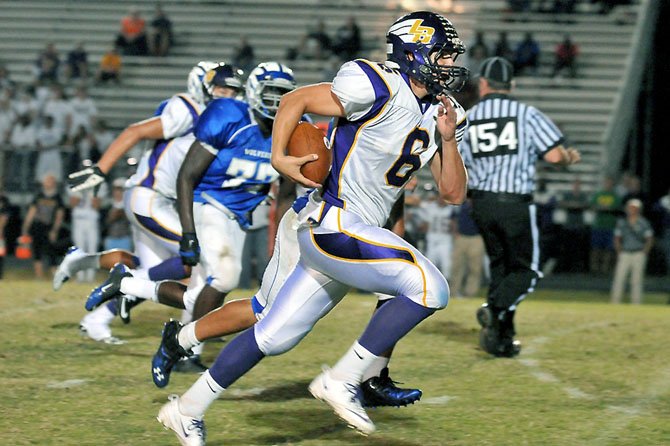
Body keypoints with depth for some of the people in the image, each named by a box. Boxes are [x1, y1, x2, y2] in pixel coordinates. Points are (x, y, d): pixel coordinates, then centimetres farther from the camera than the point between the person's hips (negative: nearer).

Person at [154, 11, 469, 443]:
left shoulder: (437, 112, 11)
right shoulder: (377, 88, -15)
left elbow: (454, 192, 10)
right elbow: (295, 100, -6)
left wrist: (448, 139, -4)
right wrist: (279, 157, -15)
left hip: (356, 236, 9)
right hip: (333, 225, -9)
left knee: (275, 336, 11)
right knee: (429, 288, -19)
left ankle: (188, 408, 22)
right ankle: (342, 381, -11)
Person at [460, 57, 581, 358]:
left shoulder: (465, 120, 7)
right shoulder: (526, 114, -3)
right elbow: (554, 155, -11)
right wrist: (570, 157, 11)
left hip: (481, 205, 4)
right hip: (516, 205, -4)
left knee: (499, 268, 16)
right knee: (526, 271, 4)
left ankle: (503, 339, 12)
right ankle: (495, 308, -24)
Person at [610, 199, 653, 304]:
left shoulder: (643, 223, 2)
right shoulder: (621, 222, 9)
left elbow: (649, 240, 3)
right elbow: (617, 238, 13)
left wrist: (644, 252, -7)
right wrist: (619, 252, 1)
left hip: (638, 255, -2)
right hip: (624, 254, 2)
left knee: (636, 280, -1)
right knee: (618, 279, -5)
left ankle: (636, 303, 3)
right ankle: (615, 303, -3)